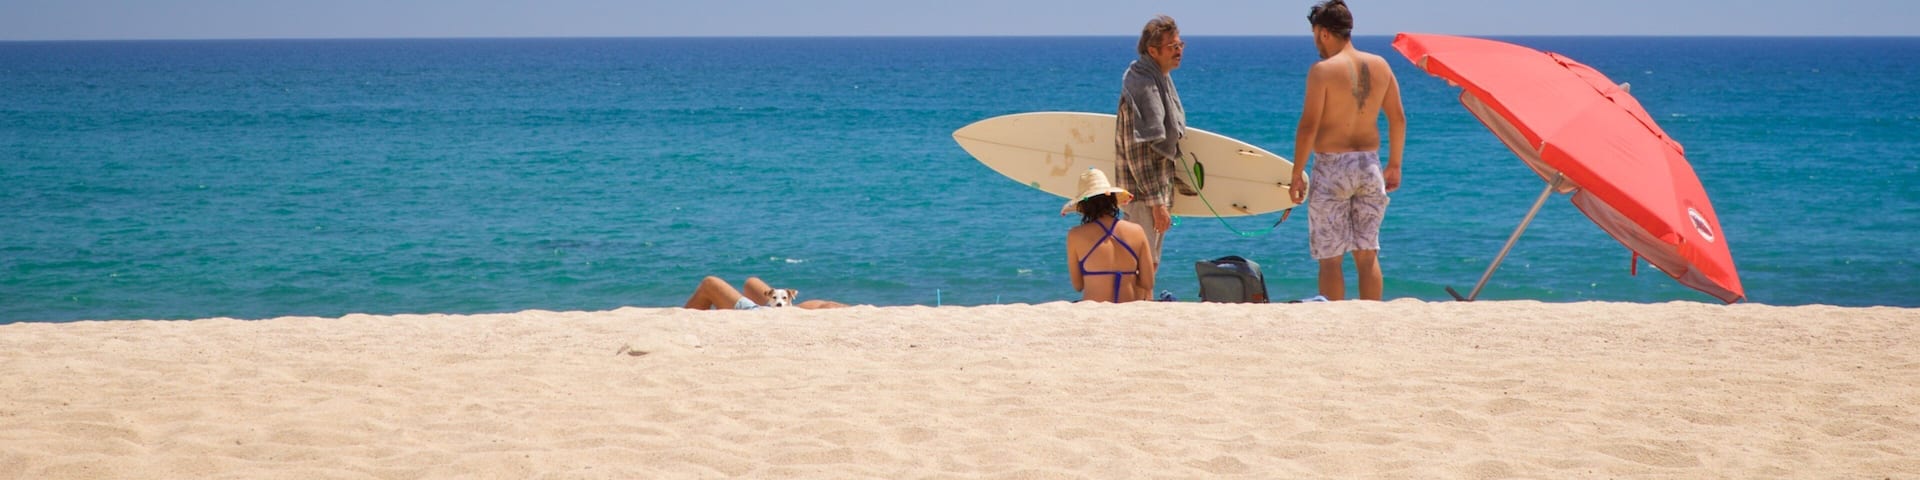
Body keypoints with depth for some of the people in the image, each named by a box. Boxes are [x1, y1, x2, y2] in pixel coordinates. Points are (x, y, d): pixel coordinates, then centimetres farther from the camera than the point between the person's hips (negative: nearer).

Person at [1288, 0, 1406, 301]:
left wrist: (1296, 175, -8)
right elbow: (1397, 118, 10)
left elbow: (1308, 126, -14)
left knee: (1331, 258, 1)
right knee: (1368, 254, 11)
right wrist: (1394, 165, 19)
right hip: (1369, 164, 5)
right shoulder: (1379, 66, 5)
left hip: (1331, 166, -5)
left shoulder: (1323, 70, -12)